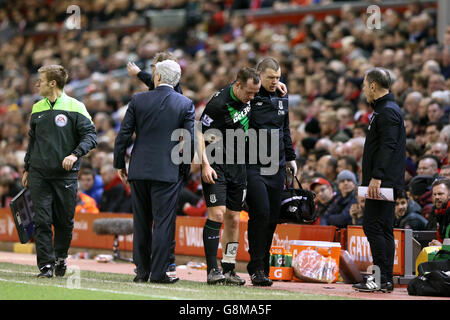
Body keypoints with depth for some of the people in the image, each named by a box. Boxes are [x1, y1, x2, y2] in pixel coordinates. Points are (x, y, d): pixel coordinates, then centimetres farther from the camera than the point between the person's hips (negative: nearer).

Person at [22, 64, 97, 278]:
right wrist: (27, 169, 19)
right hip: (39, 174, 3)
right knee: (42, 221, -5)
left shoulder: (75, 107, -2)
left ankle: (60, 258, 26)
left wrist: (75, 154, -20)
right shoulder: (37, 109, 12)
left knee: (64, 221, 4)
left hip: (65, 174, -3)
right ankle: (46, 265, -2)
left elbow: (90, 135, -5)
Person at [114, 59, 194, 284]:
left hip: (139, 171, 2)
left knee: (141, 222, 10)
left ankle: (142, 271, 14)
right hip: (168, 172, -2)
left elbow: (124, 135, 0)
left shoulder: (138, 100, 0)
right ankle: (158, 272, -1)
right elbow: (190, 140, -4)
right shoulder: (185, 104, -3)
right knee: (163, 222, 1)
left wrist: (120, 164, 11)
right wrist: (183, 168, 9)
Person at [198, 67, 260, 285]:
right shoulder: (218, 103, -19)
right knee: (217, 213, -15)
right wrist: (205, 165, -20)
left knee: (233, 219, 6)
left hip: (238, 167, 7)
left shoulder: (247, 97, 2)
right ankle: (212, 269, -13)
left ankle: (228, 269, 10)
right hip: (216, 166, -7)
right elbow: (199, 133, -14)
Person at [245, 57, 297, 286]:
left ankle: (263, 266, 11)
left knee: (272, 217, 4)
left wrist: (290, 157, 23)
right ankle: (257, 268, -10)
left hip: (277, 165, 6)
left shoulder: (281, 98, 14)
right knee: (261, 212, -15)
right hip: (253, 164, -6)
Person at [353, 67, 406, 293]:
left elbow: (387, 147, -22)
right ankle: (385, 279, 12)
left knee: (374, 226, -11)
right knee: (383, 229, 10)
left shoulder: (388, 112, -13)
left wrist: (377, 177, -26)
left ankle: (383, 278, -12)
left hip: (384, 182, -11)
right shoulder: (382, 110, 20)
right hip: (384, 182, 11)